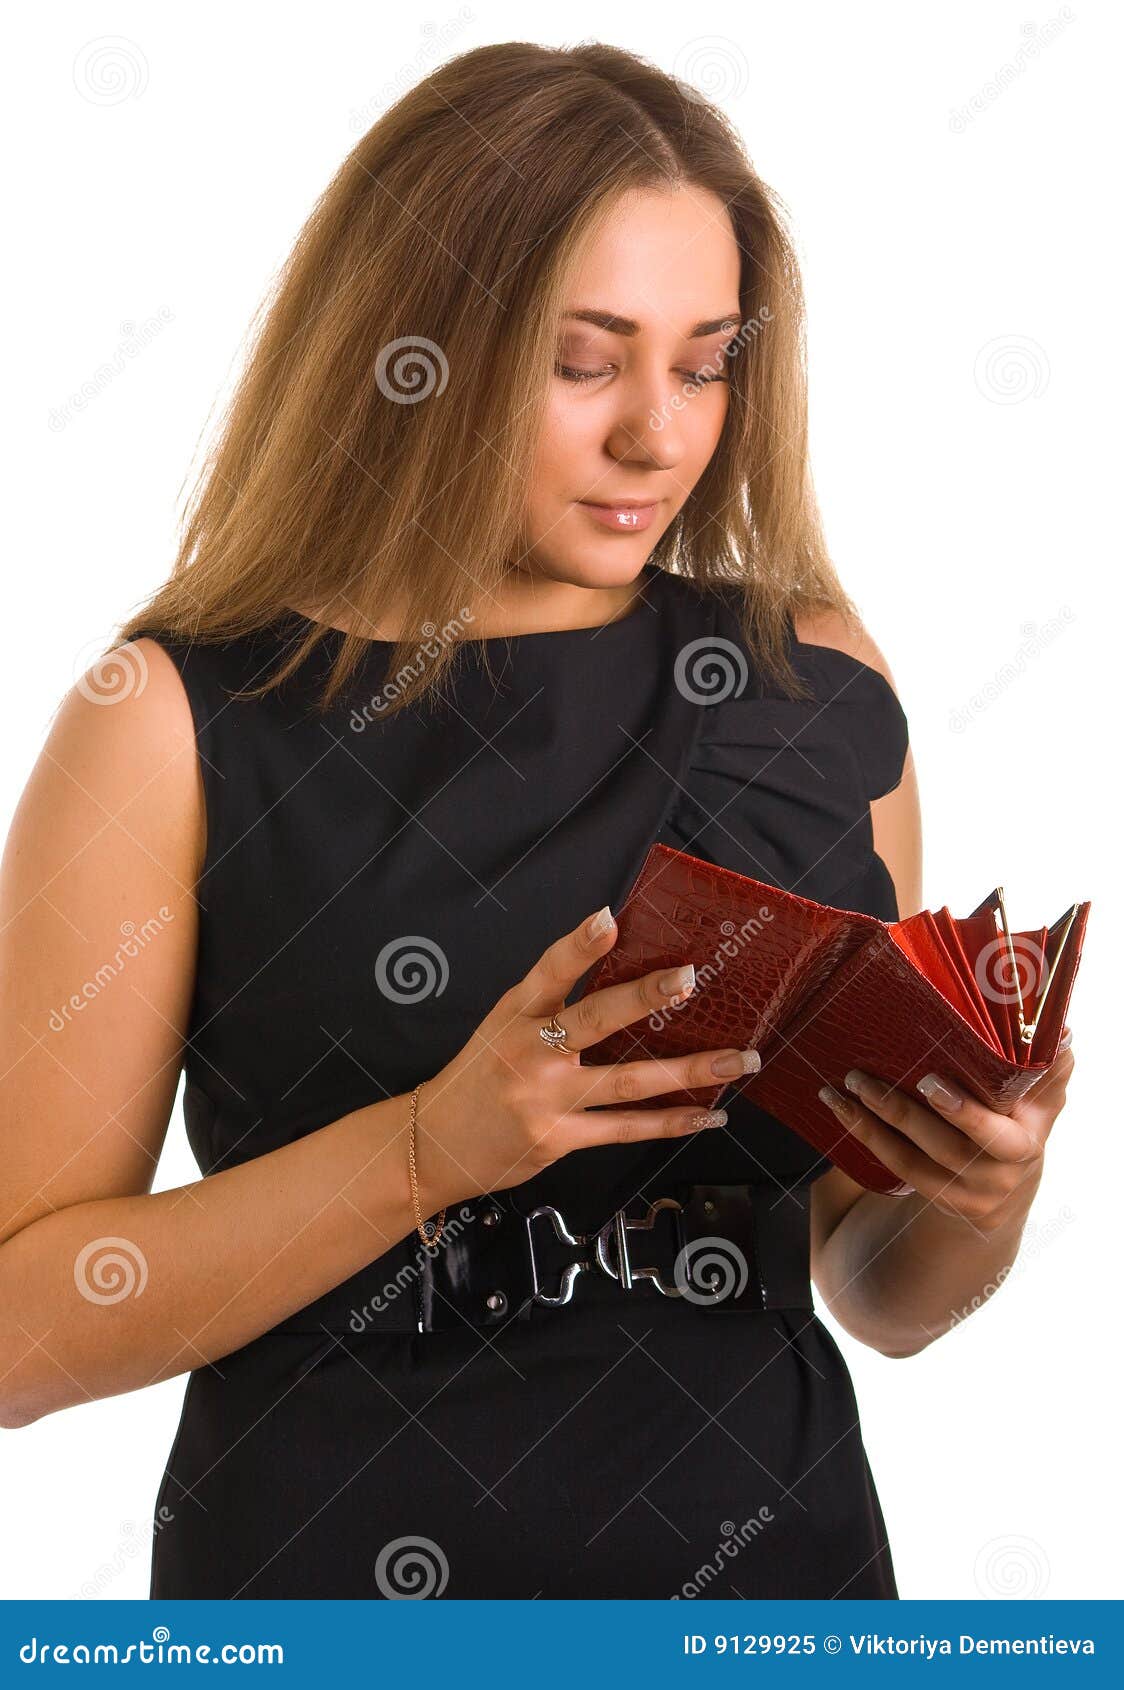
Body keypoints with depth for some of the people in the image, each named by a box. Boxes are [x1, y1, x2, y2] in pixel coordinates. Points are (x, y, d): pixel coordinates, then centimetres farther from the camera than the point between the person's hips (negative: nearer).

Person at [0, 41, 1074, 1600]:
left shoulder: (822, 695, -1)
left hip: (775, 1564, 3)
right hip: (340, 1562, -3)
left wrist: (976, 1197, -14)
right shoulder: (183, 720, -11)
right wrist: (434, 1148, -24)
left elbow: (879, 1295, 7)